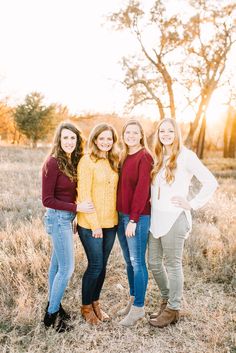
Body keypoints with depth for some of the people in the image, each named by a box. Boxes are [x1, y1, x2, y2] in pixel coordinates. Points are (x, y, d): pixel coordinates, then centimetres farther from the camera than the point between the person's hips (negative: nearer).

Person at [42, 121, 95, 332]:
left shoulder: (74, 161, 5)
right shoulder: (52, 163, -16)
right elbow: (47, 200, -16)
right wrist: (77, 207, -19)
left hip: (68, 218, 7)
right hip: (58, 218, -7)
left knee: (57, 264, 17)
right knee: (67, 267, -2)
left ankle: (53, 305, 33)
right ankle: (51, 315, 15)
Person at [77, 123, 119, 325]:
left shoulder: (114, 162, 8)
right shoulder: (87, 161, -11)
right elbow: (84, 194, -14)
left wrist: (114, 217, 5)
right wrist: (95, 224, -14)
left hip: (111, 222, 6)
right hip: (90, 224, -6)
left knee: (103, 265, 14)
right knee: (95, 265, 2)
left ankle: (95, 303, 34)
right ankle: (86, 307, 25)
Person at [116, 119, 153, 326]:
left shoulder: (145, 157, -10)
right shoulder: (124, 157, 13)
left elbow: (142, 189, -16)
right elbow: (120, 187, 12)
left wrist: (134, 219, -18)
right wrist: (121, 215, 5)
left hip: (138, 217, -7)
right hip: (121, 215, 8)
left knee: (137, 262, 2)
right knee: (129, 261, 16)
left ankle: (139, 308, 16)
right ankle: (133, 300, 31)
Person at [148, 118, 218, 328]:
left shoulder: (185, 156, -7)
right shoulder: (158, 158, 12)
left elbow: (210, 182, -12)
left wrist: (192, 204, -11)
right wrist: (150, 200, 7)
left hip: (174, 218, -7)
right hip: (155, 218, 7)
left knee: (173, 264, 5)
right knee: (154, 262, 14)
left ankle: (173, 309, 22)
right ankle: (166, 300, 35)